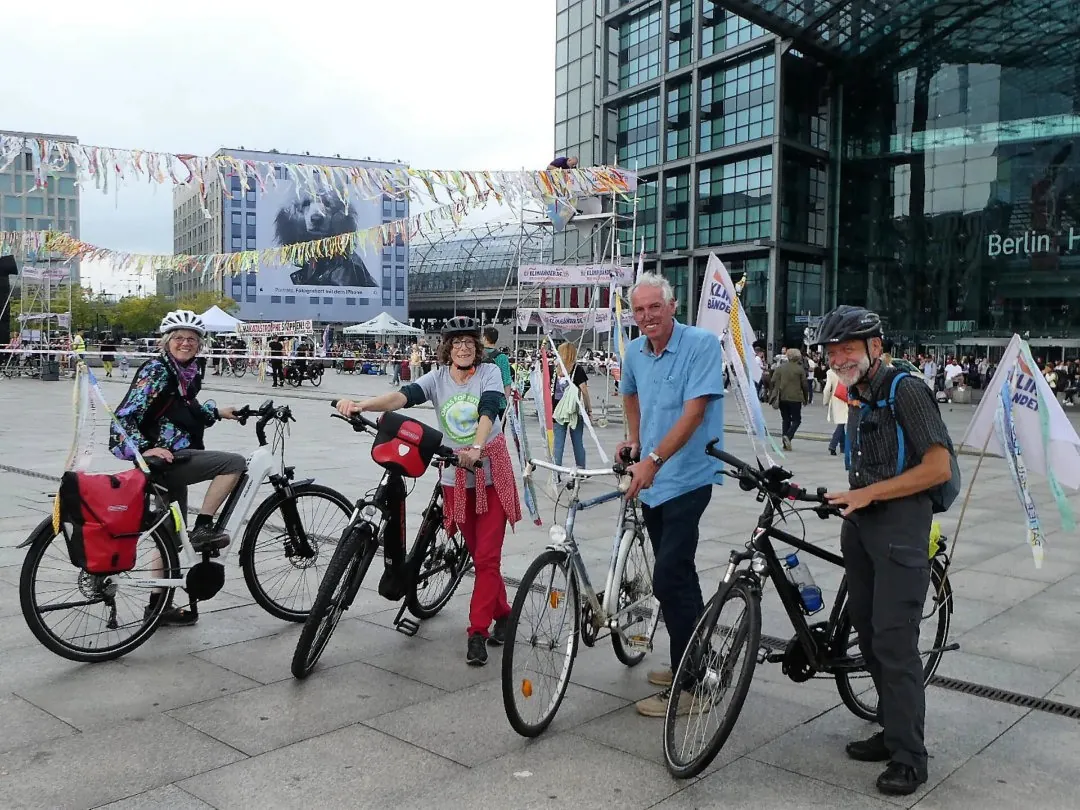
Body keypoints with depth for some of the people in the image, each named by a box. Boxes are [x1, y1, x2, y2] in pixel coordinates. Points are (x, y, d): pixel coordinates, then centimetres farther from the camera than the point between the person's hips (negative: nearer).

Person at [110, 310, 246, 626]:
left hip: (177, 459, 9)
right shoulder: (156, 370, -14)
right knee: (234, 463, -18)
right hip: (163, 459, -9)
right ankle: (203, 528, -11)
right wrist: (144, 449, -30)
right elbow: (124, 417, -19)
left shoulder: (187, 373, 11)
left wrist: (216, 411, 26)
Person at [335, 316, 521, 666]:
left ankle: (478, 631, 0)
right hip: (456, 477, 3)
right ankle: (502, 613, 31)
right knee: (479, 555, 12)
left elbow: (488, 411, -24)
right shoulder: (437, 378, -1)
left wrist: (476, 448, -43)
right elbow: (404, 396, -18)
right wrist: (360, 405, -36)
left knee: (487, 557, -5)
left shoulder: (489, 372, -7)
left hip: (492, 473, -3)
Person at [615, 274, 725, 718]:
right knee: (678, 577, 16)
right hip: (650, 479, 7)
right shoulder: (634, 352, 6)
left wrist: (653, 459, -30)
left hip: (686, 478, -7)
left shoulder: (702, 343, -14)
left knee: (669, 580, -12)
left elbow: (694, 411, -24)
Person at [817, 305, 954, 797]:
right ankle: (893, 731, 24)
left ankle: (908, 757, 3)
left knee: (894, 641, -8)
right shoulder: (857, 399, 14)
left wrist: (869, 493, -19)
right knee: (868, 633, 11)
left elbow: (938, 467, -17)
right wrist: (848, 499, 15)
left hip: (899, 526, -8)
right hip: (860, 526, 9)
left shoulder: (905, 391, -12)